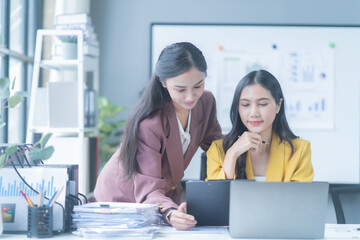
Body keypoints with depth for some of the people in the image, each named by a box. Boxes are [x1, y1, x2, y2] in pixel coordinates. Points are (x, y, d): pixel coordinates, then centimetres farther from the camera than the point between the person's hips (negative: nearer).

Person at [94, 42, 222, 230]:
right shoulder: (148, 124, -30)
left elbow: (214, 143, 10)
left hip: (166, 197, 5)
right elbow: (148, 190, -32)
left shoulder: (206, 102, -10)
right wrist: (170, 213, -52)